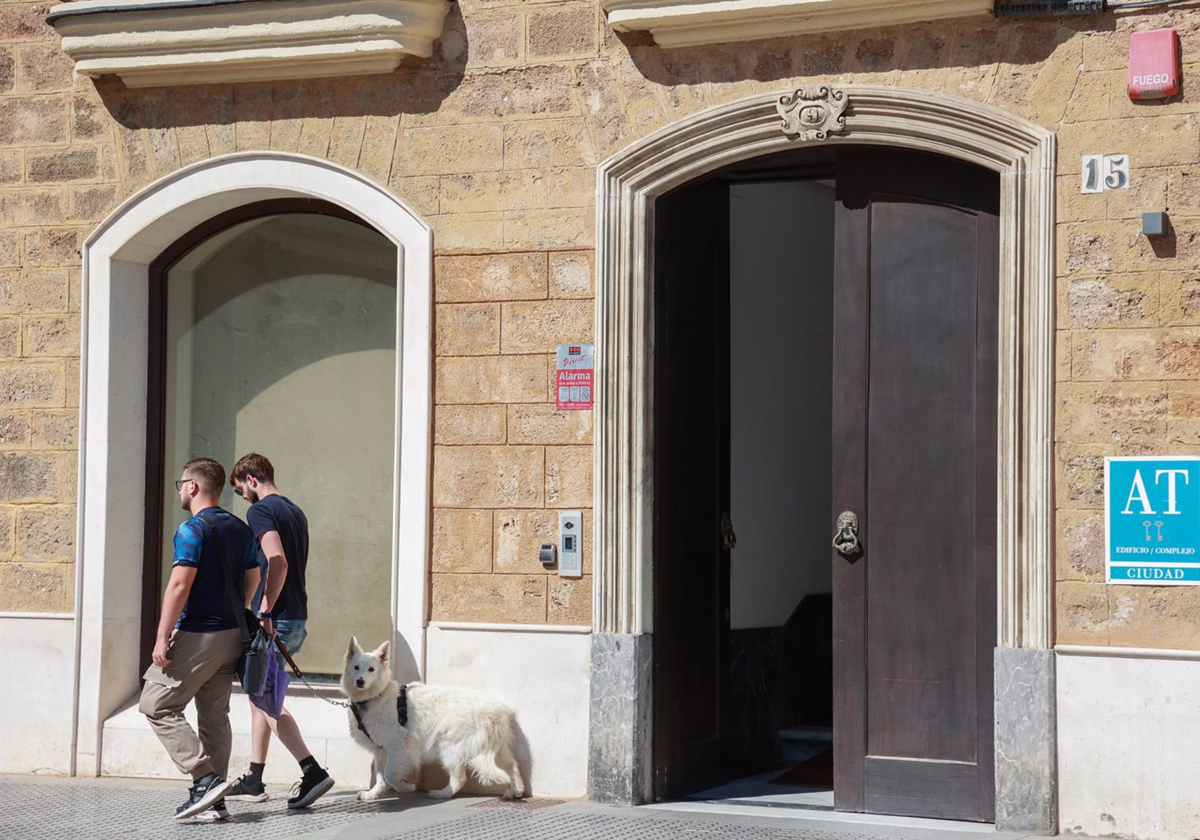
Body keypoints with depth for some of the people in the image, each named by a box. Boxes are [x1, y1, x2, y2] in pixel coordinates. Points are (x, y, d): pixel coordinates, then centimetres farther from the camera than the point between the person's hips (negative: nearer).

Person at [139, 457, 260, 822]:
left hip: (196, 637, -8)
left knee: (157, 707, 0)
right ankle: (213, 800, 10)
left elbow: (179, 586, -20)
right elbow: (252, 583, 16)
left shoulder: (193, 530, -13)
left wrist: (162, 637, -17)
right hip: (231, 637, 8)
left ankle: (205, 779, -9)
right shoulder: (241, 530, 12)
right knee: (215, 716, 10)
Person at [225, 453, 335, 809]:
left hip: (275, 621, -9)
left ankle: (313, 772, -14)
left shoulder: (260, 511, -11)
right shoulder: (295, 511, 18)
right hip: (297, 618, 9)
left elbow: (278, 562, -24)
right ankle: (253, 781, 20)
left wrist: (265, 613, -24)